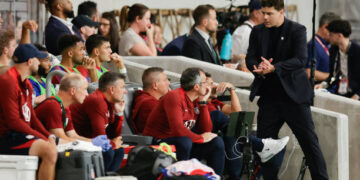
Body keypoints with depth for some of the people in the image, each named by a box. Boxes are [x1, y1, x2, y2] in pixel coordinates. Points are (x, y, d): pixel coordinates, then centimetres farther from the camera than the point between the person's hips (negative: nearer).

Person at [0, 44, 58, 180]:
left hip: (23, 136, 10)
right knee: (50, 151, -28)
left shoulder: (26, 84, 19)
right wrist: (43, 138, -18)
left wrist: (49, 136, 2)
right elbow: (13, 121, -19)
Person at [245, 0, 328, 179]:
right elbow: (250, 58, 4)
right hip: (269, 96, 4)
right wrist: (258, 69, -19)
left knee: (309, 141, -2)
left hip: (294, 95, -4)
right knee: (264, 140, 4)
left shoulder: (297, 30, -5)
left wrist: (273, 68, -26)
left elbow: (300, 60, -16)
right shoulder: (258, 31, 8)